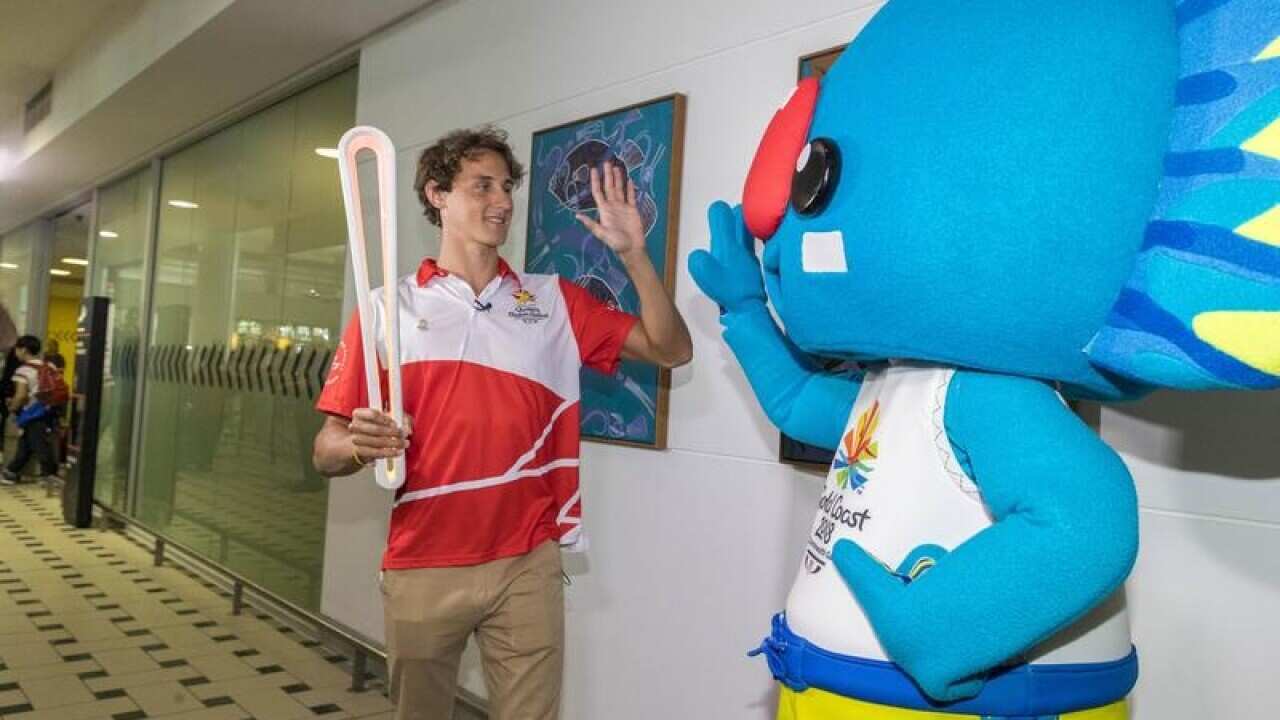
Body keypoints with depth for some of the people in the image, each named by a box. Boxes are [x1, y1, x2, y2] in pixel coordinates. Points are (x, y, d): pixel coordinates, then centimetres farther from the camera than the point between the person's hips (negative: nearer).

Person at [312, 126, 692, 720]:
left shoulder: (555, 302, 5)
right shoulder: (388, 308, 0)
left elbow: (671, 350, 2)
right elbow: (327, 451, 0)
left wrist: (632, 253, -8)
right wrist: (362, 446, -23)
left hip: (526, 565, 1)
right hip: (421, 567, 0)